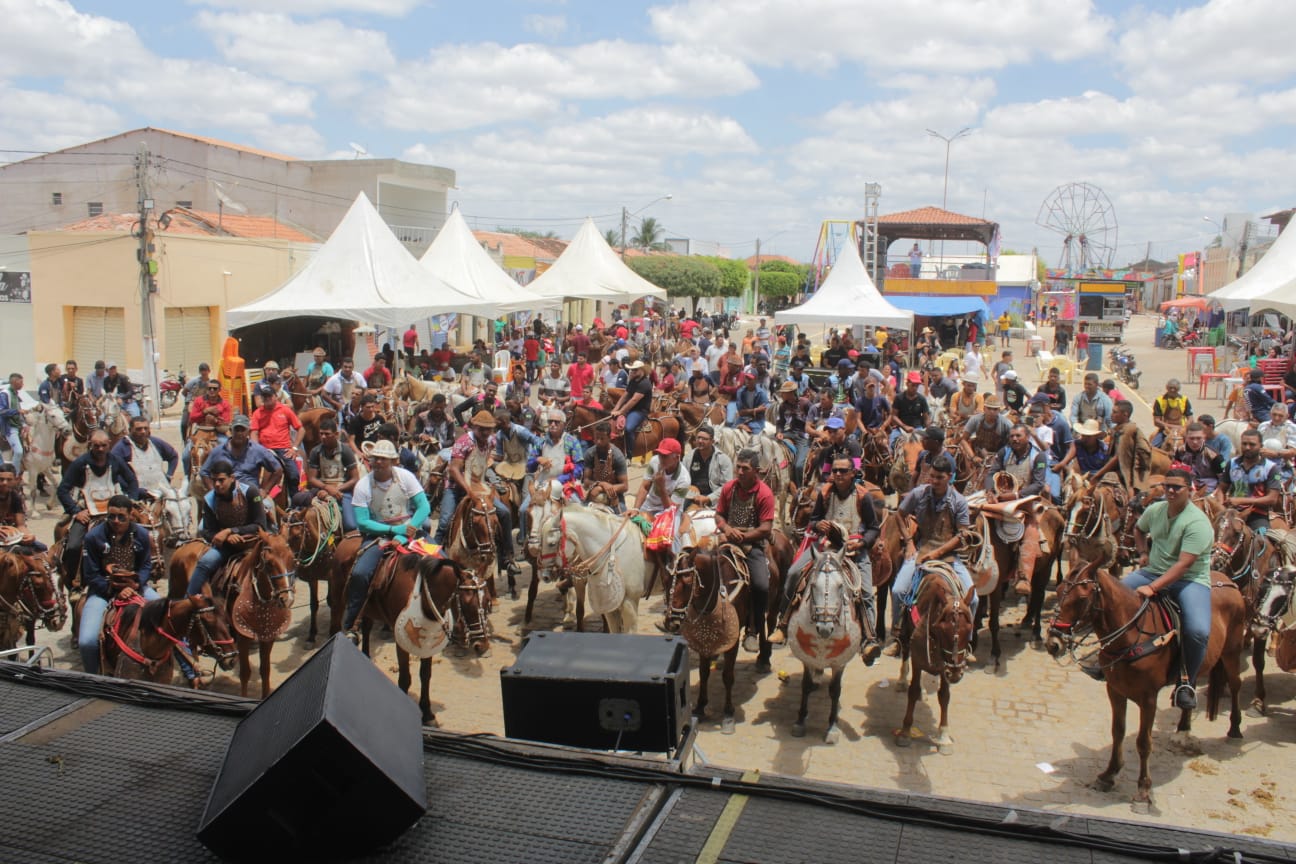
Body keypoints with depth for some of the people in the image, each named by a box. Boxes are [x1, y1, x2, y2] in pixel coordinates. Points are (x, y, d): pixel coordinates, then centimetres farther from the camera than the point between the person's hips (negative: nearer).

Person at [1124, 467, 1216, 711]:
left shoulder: (1197, 522, -18)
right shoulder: (1155, 509, 3)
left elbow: (1184, 564, -27)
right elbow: (1138, 529, 29)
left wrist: (1153, 588, -35)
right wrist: (1143, 552, 11)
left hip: (1190, 581, -6)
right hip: (1152, 572, 6)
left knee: (1198, 631, -29)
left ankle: (1186, 682, -5)